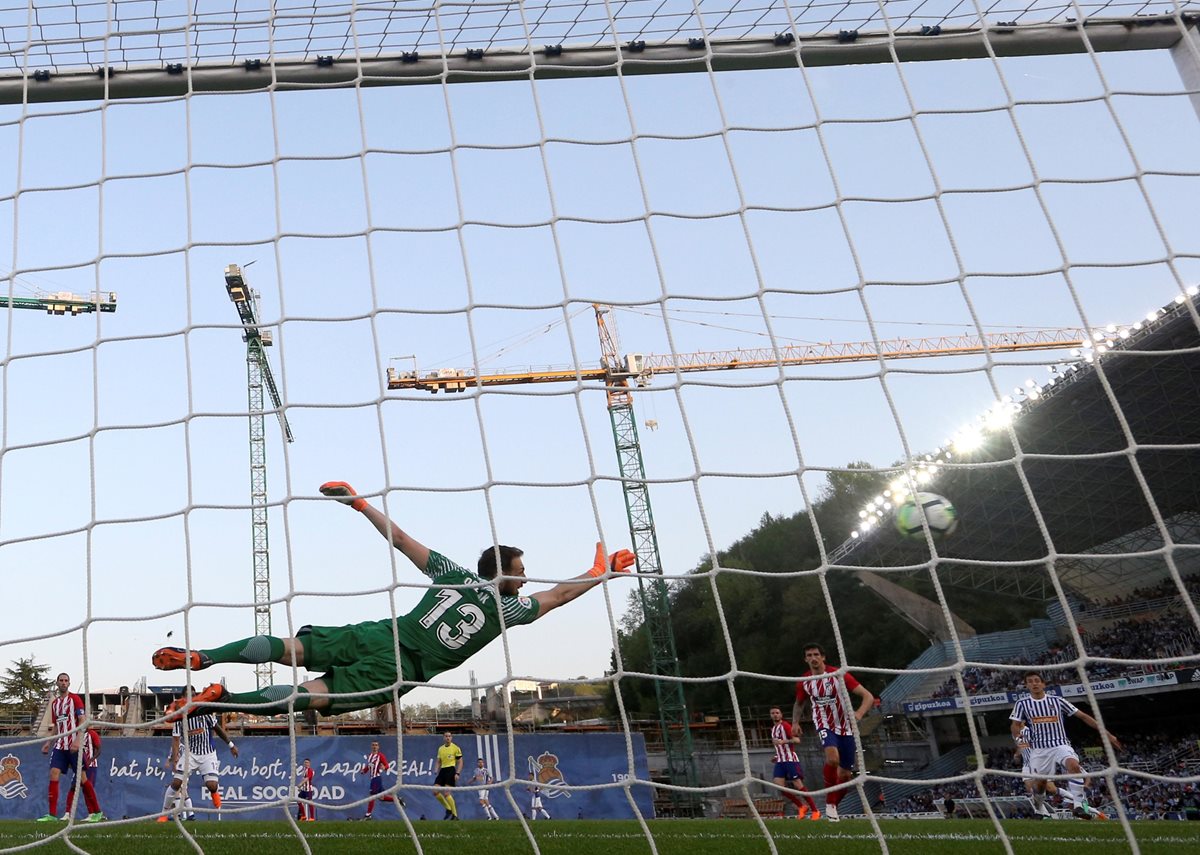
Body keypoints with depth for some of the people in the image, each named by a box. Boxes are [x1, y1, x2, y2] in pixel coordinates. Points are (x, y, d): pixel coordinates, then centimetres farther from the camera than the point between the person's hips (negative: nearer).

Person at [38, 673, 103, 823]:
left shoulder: (75, 698, -4)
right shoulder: (54, 703, 15)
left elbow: (82, 720, -11)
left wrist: (77, 740, -22)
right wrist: (48, 743, 13)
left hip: (74, 745, -6)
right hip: (60, 745, 6)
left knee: (82, 777, -4)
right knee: (53, 775, -6)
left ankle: (96, 812, 3)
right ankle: (52, 814, -2)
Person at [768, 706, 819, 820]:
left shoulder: (785, 726, -7)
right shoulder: (773, 728, 18)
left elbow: (797, 740, -20)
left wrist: (783, 741, -33)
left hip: (790, 759, -7)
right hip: (780, 761, 7)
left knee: (798, 786, -8)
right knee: (779, 786, -7)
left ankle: (815, 811, 2)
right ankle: (801, 807, 6)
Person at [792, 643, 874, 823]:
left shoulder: (839, 675, -15)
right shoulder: (804, 683, -4)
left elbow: (868, 696, -16)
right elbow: (799, 704, 18)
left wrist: (859, 714, -34)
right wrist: (795, 722, 1)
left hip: (845, 727, 0)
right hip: (825, 725, 0)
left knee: (845, 774, 5)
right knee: (833, 758, -30)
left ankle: (834, 806, 31)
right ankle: (829, 802, -11)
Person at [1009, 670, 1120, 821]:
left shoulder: (1057, 701, 4)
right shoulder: (1022, 704, 3)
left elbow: (1083, 716, 6)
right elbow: (1015, 725, 3)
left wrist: (1104, 731, 1)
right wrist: (1018, 738, -20)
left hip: (1060, 745, -1)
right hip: (1039, 749, 1)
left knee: (1073, 765, -31)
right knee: (1039, 783, 2)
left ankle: (1078, 804, -26)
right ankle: (1038, 810, 32)